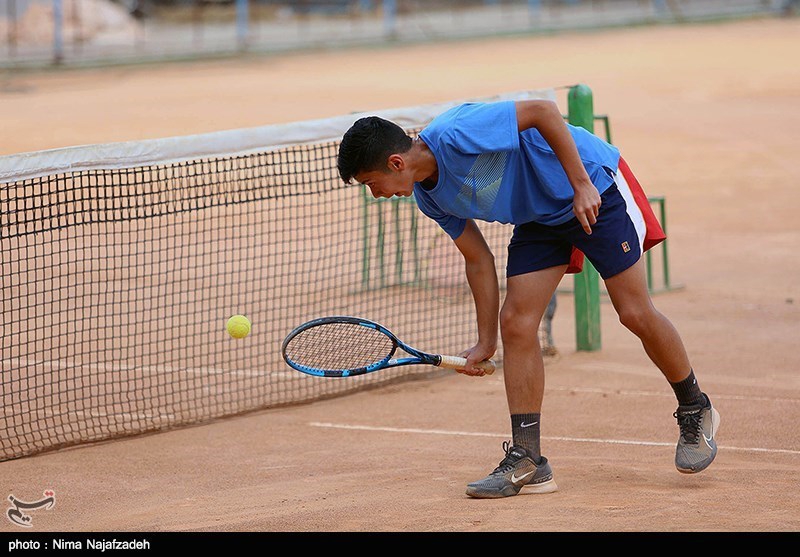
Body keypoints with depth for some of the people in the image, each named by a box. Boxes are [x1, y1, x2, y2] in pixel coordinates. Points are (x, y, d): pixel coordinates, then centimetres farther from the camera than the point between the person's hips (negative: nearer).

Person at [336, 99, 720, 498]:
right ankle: (526, 462, -4)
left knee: (636, 314, -7)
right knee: (516, 323, -6)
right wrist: (485, 342, 4)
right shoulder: (428, 196, -4)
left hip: (595, 190, -7)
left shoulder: (456, 136, -31)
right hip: (538, 218, 7)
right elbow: (478, 259, 5)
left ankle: (695, 411, 16)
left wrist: (581, 185, -30)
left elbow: (543, 111, -28)